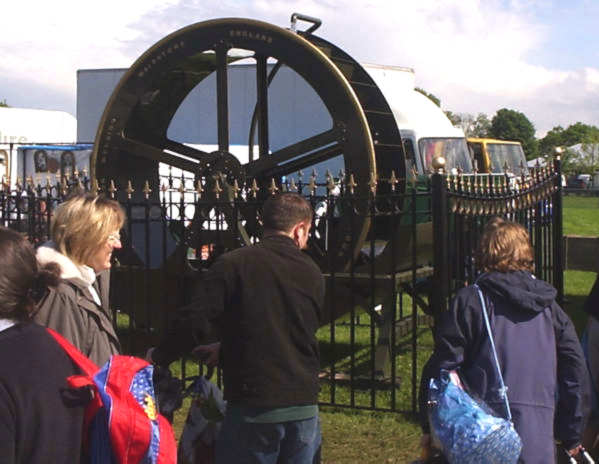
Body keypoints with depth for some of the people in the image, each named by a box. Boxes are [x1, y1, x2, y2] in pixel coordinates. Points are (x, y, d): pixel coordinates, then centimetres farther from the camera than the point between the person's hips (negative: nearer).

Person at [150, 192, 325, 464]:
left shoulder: (231, 265, -7)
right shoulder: (313, 274, 7)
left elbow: (197, 324, -14)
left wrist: (159, 357, 5)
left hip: (253, 408, -3)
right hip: (304, 408, 4)